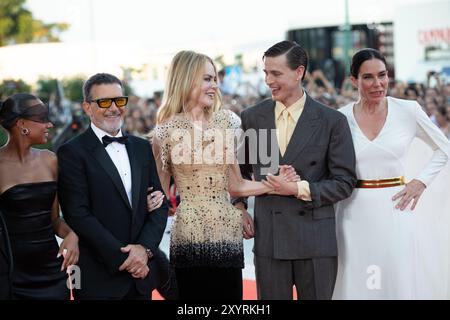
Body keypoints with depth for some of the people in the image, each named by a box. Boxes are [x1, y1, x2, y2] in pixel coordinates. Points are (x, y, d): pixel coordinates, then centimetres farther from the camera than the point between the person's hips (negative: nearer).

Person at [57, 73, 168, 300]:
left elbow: (160, 204, 9)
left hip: (140, 273, 5)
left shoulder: (142, 147, 12)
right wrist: (122, 258, -14)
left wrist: (145, 248, -7)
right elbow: (78, 214, -13)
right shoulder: (72, 152, -6)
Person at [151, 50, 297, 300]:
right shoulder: (166, 132, -2)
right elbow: (161, 195, 7)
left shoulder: (226, 121, 7)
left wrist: (273, 184, -1)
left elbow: (234, 185, 10)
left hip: (228, 234, 3)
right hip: (188, 236, -3)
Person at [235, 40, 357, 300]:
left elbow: (345, 182, -2)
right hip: (268, 238, 2)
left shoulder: (332, 121, -2)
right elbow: (240, 169, 19)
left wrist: (300, 189, -14)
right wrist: (239, 204, 4)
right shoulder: (251, 118, 6)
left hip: (316, 239, -2)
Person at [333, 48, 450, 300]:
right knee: (356, 284, 5)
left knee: (399, 282, 4)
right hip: (355, 214, 0)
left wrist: (422, 182, 1)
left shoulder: (408, 111, -1)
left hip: (395, 210, 0)